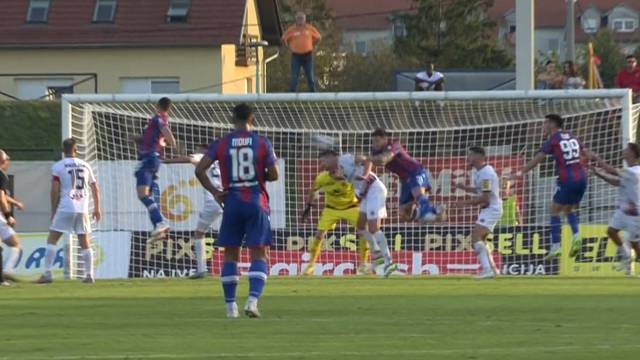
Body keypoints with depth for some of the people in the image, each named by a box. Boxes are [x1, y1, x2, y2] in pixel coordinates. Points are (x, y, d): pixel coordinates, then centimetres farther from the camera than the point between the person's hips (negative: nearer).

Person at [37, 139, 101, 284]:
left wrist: (53, 211, 4)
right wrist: (97, 209, 22)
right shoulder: (85, 166, 10)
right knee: (85, 243, 11)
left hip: (65, 208, -3)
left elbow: (55, 190, -5)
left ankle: (47, 274, -7)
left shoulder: (58, 167, 0)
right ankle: (89, 275, 8)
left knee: (52, 240, 1)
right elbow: (95, 189, 13)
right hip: (82, 209, 3)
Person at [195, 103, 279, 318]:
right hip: (256, 202, -1)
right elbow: (274, 174, -4)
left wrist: (214, 192, 4)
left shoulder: (221, 144, 2)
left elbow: (200, 170, -5)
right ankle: (253, 300, -18)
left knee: (230, 254, 11)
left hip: (232, 203, 1)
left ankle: (230, 306, 10)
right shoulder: (262, 143, -2)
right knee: (258, 254, 1)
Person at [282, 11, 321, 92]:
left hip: (307, 55, 1)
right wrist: (290, 48, 4)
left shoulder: (310, 29, 3)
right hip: (296, 56, -1)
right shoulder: (291, 29, 0)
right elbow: (284, 39, 12)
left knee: (310, 76, 5)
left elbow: (318, 38, 17)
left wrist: (312, 46, 8)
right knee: (294, 77, -5)